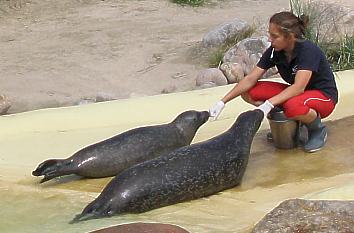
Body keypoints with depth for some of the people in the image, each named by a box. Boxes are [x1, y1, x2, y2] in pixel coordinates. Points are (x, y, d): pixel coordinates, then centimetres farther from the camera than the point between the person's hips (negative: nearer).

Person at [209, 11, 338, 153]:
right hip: (296, 93, 7)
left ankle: (318, 129, -8)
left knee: (293, 107, -42)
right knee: (248, 92, -11)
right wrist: (223, 102, -19)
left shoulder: (308, 51, -27)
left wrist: (268, 104, -49)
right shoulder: (274, 51, -9)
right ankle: (292, 122, 4)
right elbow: (250, 79, -10)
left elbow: (298, 87, -39)